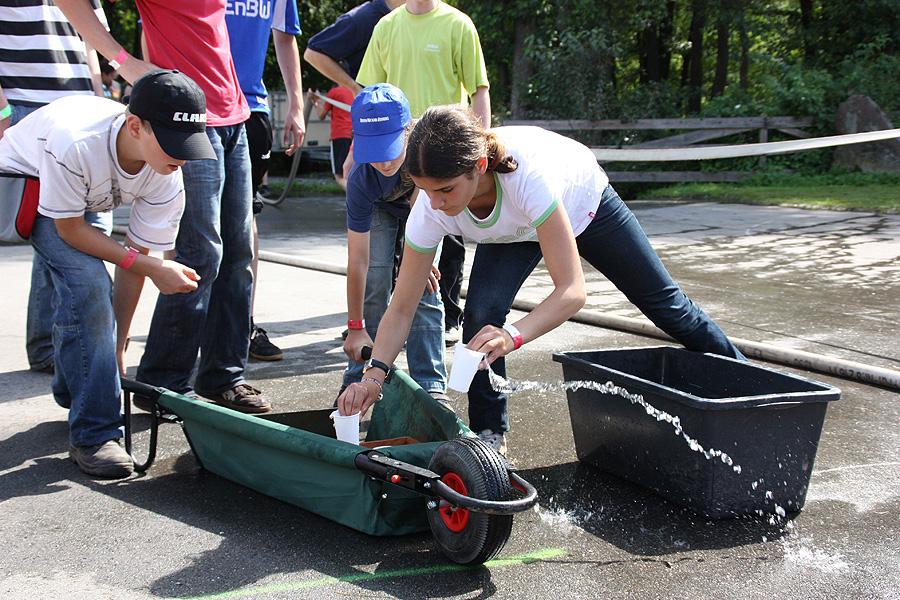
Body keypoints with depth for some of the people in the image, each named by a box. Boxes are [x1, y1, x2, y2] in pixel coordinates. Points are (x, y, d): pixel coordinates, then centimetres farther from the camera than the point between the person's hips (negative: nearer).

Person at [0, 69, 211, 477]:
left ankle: (74, 395, 31)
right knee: (88, 283, -25)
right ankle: (93, 435, -18)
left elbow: (132, 262, -16)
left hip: (84, 200, 6)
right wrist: (152, 267, -35)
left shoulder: (168, 181, -26)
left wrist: (116, 348, -12)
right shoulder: (75, 144, -43)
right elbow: (69, 230, -29)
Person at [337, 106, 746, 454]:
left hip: (582, 202, -2)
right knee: (480, 315, -22)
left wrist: (514, 335, -64)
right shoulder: (430, 211, -35)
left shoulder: (527, 174, -49)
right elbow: (401, 309, -27)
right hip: (511, 232, 3)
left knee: (662, 301, 12)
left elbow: (571, 290, -48)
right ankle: (489, 434, -1)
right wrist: (374, 375, -42)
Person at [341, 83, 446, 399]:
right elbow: (357, 262, -32)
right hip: (379, 208, 0)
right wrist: (355, 327, -28)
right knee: (374, 283, -14)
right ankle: (360, 380, 0)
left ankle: (429, 385, -5)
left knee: (424, 288, -12)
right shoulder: (361, 179, -40)